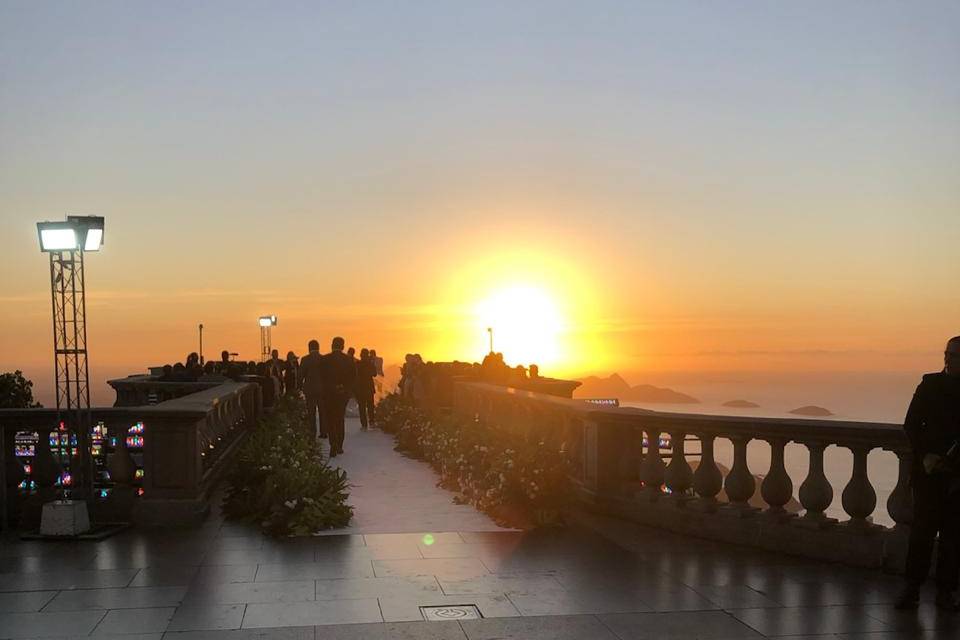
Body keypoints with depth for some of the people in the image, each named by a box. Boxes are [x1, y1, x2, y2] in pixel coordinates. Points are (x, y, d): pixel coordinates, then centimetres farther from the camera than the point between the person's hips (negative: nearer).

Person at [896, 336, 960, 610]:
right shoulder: (930, 385, 4)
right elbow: (911, 425, 3)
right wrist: (924, 455, -10)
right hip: (929, 472, -1)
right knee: (922, 530, -2)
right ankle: (912, 588, 4)